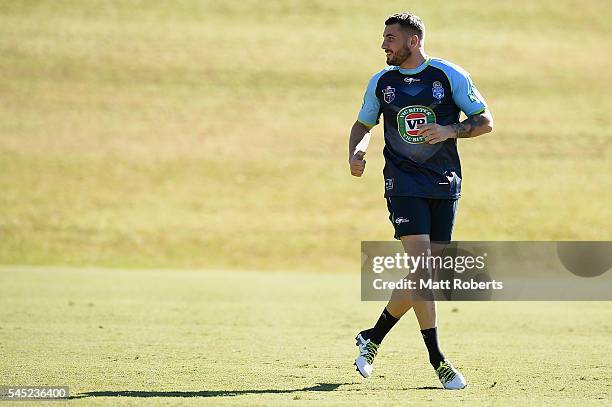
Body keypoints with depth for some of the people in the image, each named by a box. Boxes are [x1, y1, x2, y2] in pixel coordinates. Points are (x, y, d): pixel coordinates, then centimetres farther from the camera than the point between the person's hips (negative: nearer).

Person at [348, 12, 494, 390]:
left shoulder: (450, 76, -1)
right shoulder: (381, 83, 6)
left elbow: (485, 121, 1)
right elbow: (363, 124, 20)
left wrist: (450, 130, -16)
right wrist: (356, 153, -1)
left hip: (445, 185, 1)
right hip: (404, 184, -1)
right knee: (421, 266, -15)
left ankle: (373, 337, 22)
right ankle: (438, 361, -10)